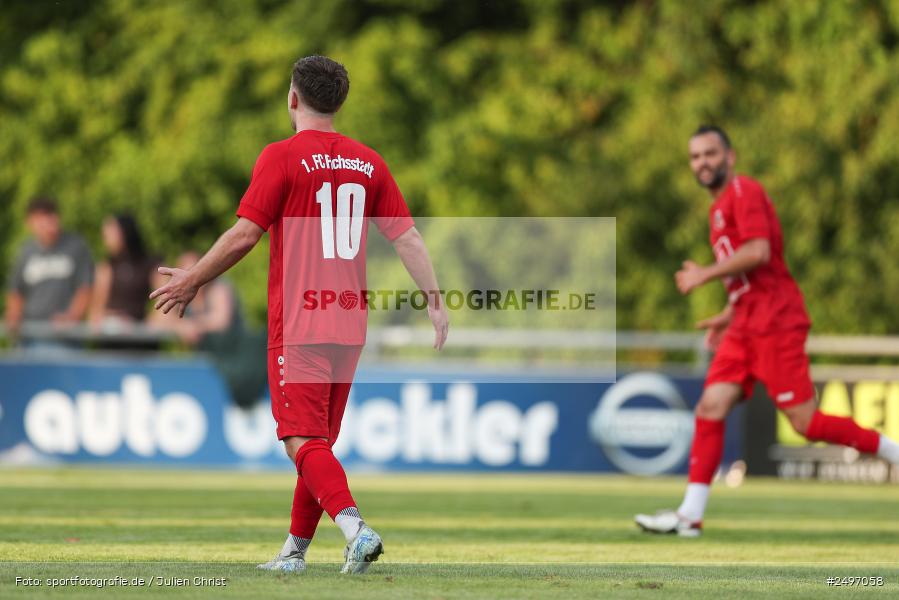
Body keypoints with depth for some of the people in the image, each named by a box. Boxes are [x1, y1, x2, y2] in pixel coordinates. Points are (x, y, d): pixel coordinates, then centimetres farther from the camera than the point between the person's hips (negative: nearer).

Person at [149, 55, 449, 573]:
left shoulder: (282, 157, -7)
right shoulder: (369, 163, 9)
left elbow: (244, 236, -10)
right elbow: (407, 236, 6)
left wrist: (191, 281, 1)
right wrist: (435, 298, 10)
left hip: (297, 327, -6)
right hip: (350, 327, 6)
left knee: (304, 442, -9)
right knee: (320, 442, 15)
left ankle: (355, 527, -29)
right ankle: (295, 550, 24)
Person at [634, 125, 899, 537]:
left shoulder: (744, 192, -7)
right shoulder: (720, 207, 22)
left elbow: (758, 252, -22)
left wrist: (705, 274, -13)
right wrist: (729, 315, 23)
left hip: (775, 322, -9)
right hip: (746, 327, 9)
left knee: (805, 422, -9)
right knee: (711, 406, -5)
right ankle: (690, 515, -9)